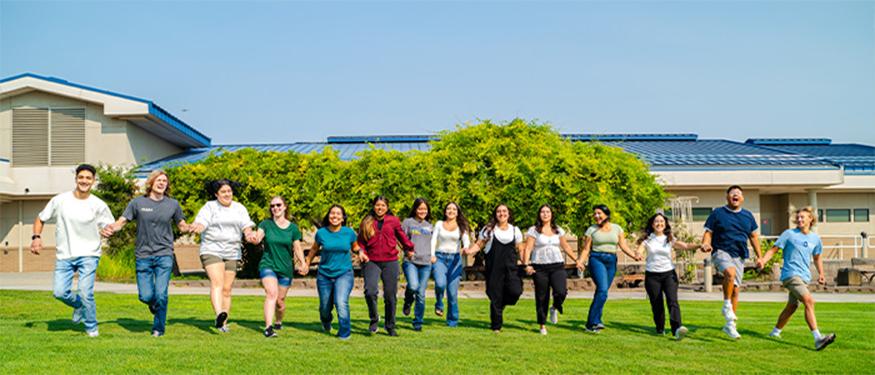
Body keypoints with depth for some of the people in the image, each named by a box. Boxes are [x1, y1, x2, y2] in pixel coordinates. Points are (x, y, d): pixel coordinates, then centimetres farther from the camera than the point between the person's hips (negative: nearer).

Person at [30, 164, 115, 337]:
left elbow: (109, 227, 8)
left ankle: (91, 327, 9)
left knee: (86, 293, -13)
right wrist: (36, 237, -8)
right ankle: (79, 305, 29)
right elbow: (40, 219, 9)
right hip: (64, 255, 2)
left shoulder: (99, 205, -3)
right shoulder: (60, 200, -2)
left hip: (88, 255, -2)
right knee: (59, 292, -6)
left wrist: (107, 231, -15)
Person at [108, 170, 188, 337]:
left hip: (164, 255, 0)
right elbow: (121, 222, 2)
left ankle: (158, 328, 11)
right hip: (143, 256, 0)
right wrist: (110, 228, -18)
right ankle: (153, 303, 34)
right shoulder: (138, 202, 3)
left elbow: (182, 226, 15)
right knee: (146, 296, -3)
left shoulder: (173, 204, 6)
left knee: (161, 294, -8)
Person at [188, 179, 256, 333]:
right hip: (211, 250, -3)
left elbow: (246, 225, 1)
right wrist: (197, 228, -35)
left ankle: (223, 323, 9)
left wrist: (249, 233, -22)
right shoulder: (210, 207, 4)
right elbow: (201, 222, -10)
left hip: (232, 253, 3)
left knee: (227, 289, 4)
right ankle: (219, 314, -39)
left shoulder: (239, 208, 13)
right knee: (217, 282, -22)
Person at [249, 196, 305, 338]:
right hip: (268, 265, -2)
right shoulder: (266, 224, -1)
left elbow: (297, 248, 7)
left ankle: (278, 322, 37)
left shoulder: (292, 228, 3)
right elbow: (257, 238, -17)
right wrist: (254, 239, -40)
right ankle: (268, 327, -27)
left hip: (286, 268, 2)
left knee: (280, 300, 10)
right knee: (271, 293, -23)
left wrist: (302, 263, -5)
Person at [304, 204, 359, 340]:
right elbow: (314, 250, 14)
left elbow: (355, 247, 14)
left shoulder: (349, 232, -4)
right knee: (325, 307, 12)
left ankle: (344, 333, -3)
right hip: (325, 274, 2)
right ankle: (326, 323, 49)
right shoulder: (321, 232, -3)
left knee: (341, 302, -21)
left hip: (344, 274, -2)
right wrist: (306, 265, 18)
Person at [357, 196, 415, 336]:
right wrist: (361, 252, -4)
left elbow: (401, 235, 19)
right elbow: (360, 241, 14)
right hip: (371, 262, 0)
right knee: (370, 291, -20)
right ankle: (374, 319, 4)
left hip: (390, 263, 1)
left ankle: (390, 326, 21)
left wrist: (409, 248, 27)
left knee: (390, 295, 5)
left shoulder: (393, 221, 4)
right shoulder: (366, 222, 6)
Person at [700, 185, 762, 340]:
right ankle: (727, 306, -17)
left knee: (735, 290, 2)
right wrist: (705, 244, -19)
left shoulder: (748, 216, 14)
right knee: (730, 272, -36)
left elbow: (754, 237, 21)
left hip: (739, 256, 4)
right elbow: (708, 233, 2)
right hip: (721, 252, -4)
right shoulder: (717, 213, 4)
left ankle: (730, 325, 12)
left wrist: (759, 257, 15)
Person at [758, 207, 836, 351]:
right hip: (790, 274, -6)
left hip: (804, 277, 7)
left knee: (792, 306, 15)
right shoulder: (789, 234, -2)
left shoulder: (815, 238, 12)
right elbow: (773, 249, -2)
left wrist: (821, 274, 13)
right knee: (809, 301, -22)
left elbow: (817, 258, 25)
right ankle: (818, 338, -28)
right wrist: (762, 260, -18)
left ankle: (775, 332, 35)